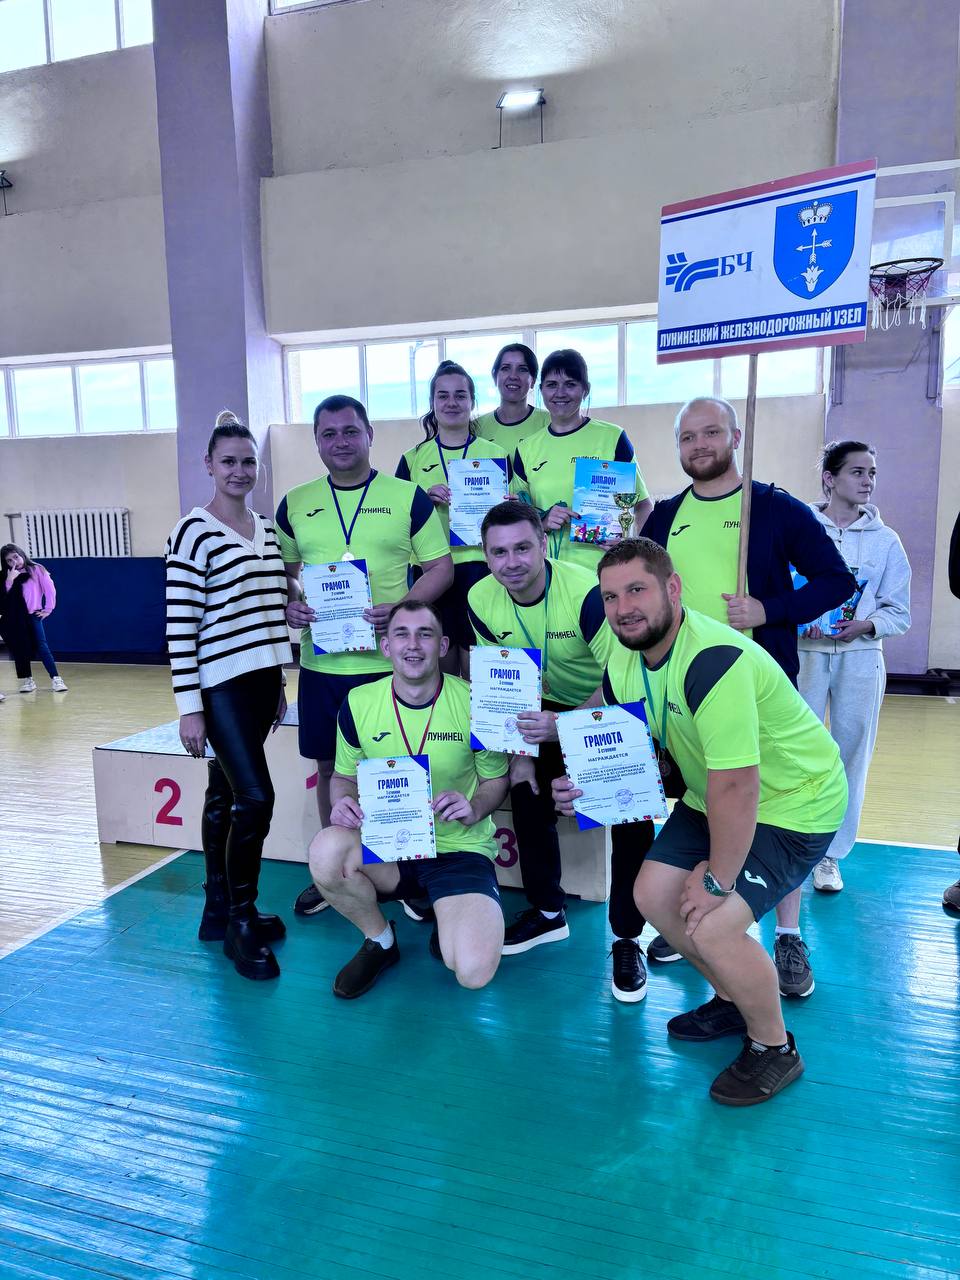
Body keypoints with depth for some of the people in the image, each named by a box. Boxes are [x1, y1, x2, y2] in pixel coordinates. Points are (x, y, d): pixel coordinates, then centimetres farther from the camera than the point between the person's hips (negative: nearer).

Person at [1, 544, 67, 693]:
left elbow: (49, 588, 0)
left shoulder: (36, 569, 2)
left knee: (41, 646, -11)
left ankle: (56, 679, -12)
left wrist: (48, 609, -1)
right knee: (19, 649, 3)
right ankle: (27, 680, 14)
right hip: (13, 618, 3)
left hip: (32, 615, -3)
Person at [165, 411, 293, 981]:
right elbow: (180, 626, -11)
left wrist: (280, 684, 16)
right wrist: (189, 707, -13)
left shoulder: (268, 529, 11)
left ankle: (219, 910, 27)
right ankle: (241, 923, 8)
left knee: (225, 794, 14)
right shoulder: (193, 533, -9)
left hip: (262, 681, 6)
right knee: (256, 798, -10)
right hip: (220, 685, -6)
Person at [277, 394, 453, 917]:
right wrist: (289, 604, -7)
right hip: (320, 660, 3)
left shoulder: (408, 497, -1)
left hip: (388, 659, -3)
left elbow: (440, 567, -1)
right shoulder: (295, 504, 8)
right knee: (329, 766, 13)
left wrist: (400, 608, -16)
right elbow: (282, 570, 15)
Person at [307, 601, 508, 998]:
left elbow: (496, 779, 4)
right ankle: (380, 940, 1)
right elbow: (344, 775, 10)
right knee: (326, 850, -32)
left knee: (474, 971, -25)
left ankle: (449, 923, 16)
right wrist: (343, 801, -13)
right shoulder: (359, 703, -3)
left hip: (460, 849, -2)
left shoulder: (475, 702, -9)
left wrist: (474, 809, -17)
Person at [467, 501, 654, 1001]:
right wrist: (518, 750, -11)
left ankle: (627, 941, 4)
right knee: (529, 798, 0)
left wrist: (565, 726, -44)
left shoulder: (587, 592, -32)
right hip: (550, 709, 5)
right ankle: (548, 911, 24)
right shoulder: (482, 601, -14)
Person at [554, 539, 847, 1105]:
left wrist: (718, 879, -22)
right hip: (713, 797, 9)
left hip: (794, 803, -8)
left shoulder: (713, 661, -34)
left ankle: (774, 1048, 11)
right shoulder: (624, 662, -5)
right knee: (654, 894, 4)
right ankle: (734, 1000, 31)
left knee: (711, 926, -19)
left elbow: (736, 789, -33)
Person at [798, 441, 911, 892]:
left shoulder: (885, 540, 6)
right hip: (804, 654, -2)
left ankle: (830, 854, 19)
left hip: (860, 658, 2)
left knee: (850, 756, 5)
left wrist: (865, 625, -13)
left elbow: (899, 612, 6)